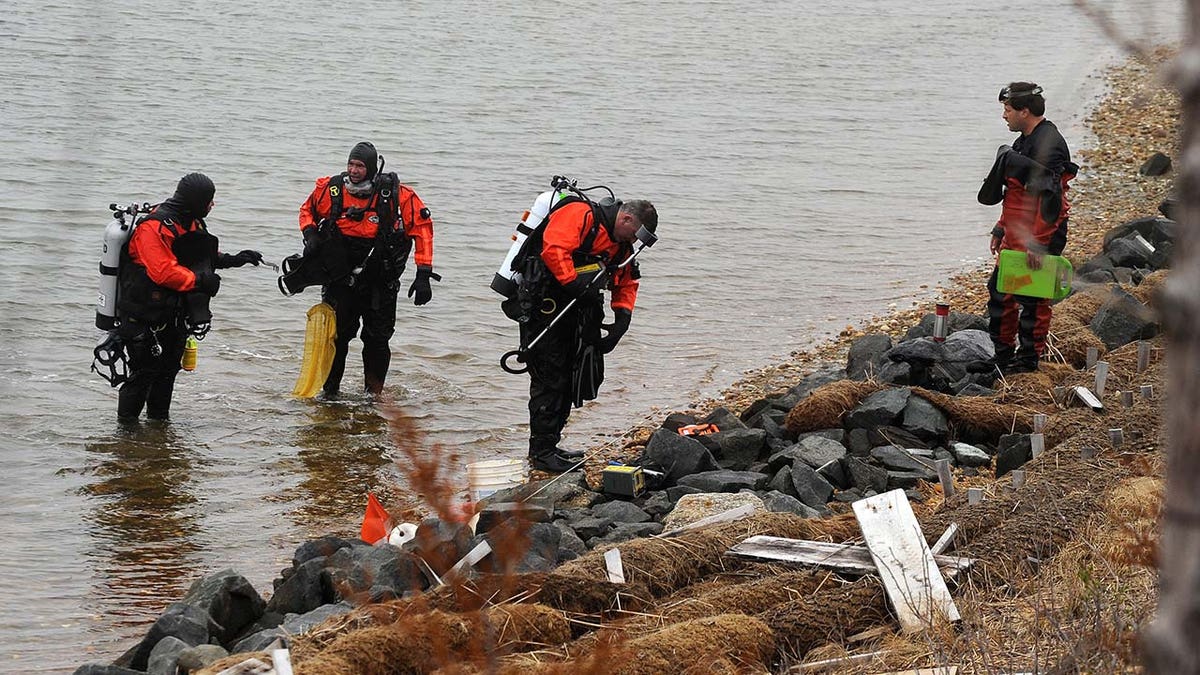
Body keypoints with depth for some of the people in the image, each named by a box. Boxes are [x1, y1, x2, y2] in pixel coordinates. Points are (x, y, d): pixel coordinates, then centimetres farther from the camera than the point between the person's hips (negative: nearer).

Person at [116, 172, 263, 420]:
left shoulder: (193, 223, 8)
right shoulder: (154, 227, -23)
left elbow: (204, 257, 25)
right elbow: (163, 272, -30)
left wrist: (232, 260, 14)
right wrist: (200, 280, -23)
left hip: (173, 313, 9)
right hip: (144, 314, -9)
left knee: (169, 368, 14)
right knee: (145, 371, -6)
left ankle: (159, 419, 26)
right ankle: (126, 424, 4)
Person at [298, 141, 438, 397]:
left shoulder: (396, 195, -13)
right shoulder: (330, 189, -6)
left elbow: (422, 227, -5)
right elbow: (308, 211, 15)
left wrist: (423, 275, -10)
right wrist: (311, 236, -6)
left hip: (380, 282, -1)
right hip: (340, 276, 1)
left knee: (377, 340, 4)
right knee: (335, 335, -4)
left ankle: (373, 394, 18)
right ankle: (329, 391, 11)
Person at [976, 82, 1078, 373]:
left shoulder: (1048, 144, -18)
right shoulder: (1025, 140, 15)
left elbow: (1050, 198, -24)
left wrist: (1036, 243, -25)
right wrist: (1000, 230, 24)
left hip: (1040, 235, -11)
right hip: (1016, 234, 11)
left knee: (1032, 299, -3)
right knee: (1000, 291, 14)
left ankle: (1028, 359, 7)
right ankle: (1003, 355, 24)